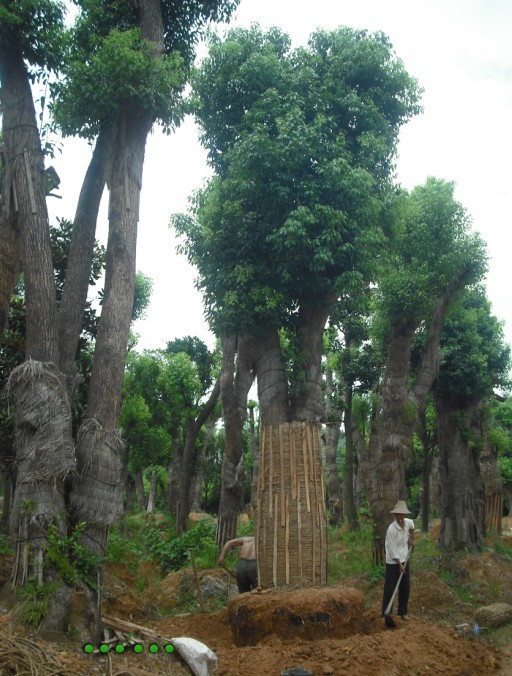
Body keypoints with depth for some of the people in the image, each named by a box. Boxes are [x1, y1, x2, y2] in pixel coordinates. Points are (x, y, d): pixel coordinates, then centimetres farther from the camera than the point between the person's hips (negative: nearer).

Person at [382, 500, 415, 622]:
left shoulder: (407, 522, -5)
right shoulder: (391, 529, -24)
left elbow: (412, 525, 23)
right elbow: (393, 549, -20)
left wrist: (412, 540, 20)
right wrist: (399, 565, -16)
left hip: (404, 560, 7)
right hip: (393, 562, -7)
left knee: (405, 588, 12)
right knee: (390, 589, -1)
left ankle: (402, 612, 25)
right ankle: (385, 614, 8)